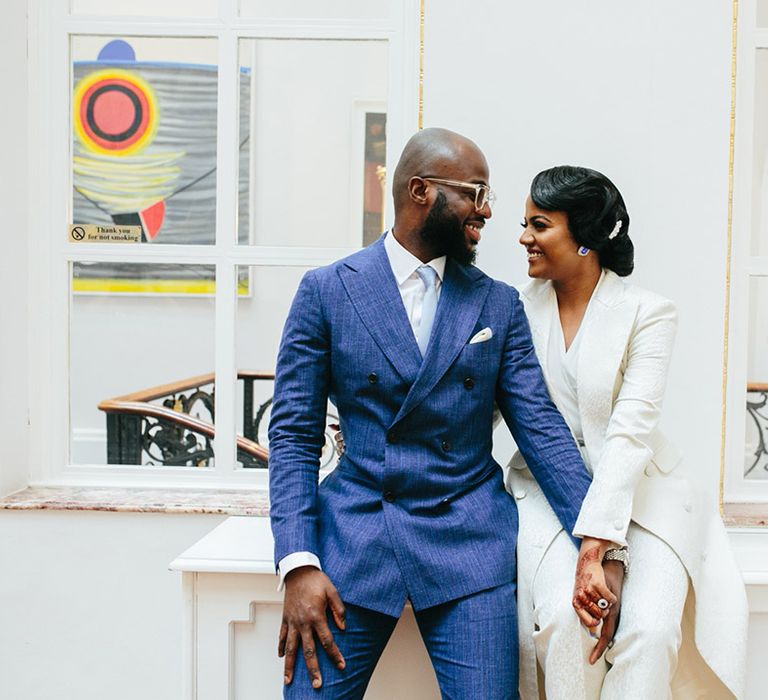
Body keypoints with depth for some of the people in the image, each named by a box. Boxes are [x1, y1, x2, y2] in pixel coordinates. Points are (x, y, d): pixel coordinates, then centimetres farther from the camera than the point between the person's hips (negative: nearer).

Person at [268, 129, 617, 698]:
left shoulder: (499, 304, 8)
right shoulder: (326, 291, 2)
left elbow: (540, 425, 3)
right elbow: (293, 433, 0)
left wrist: (593, 542, -10)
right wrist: (299, 564, -11)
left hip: (469, 542, 1)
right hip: (354, 533, -1)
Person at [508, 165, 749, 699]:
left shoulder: (649, 314, -7)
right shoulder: (520, 309, 3)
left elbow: (630, 430, -17)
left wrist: (597, 544, -27)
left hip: (635, 492, -1)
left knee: (650, 628, -25)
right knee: (562, 615, -26)